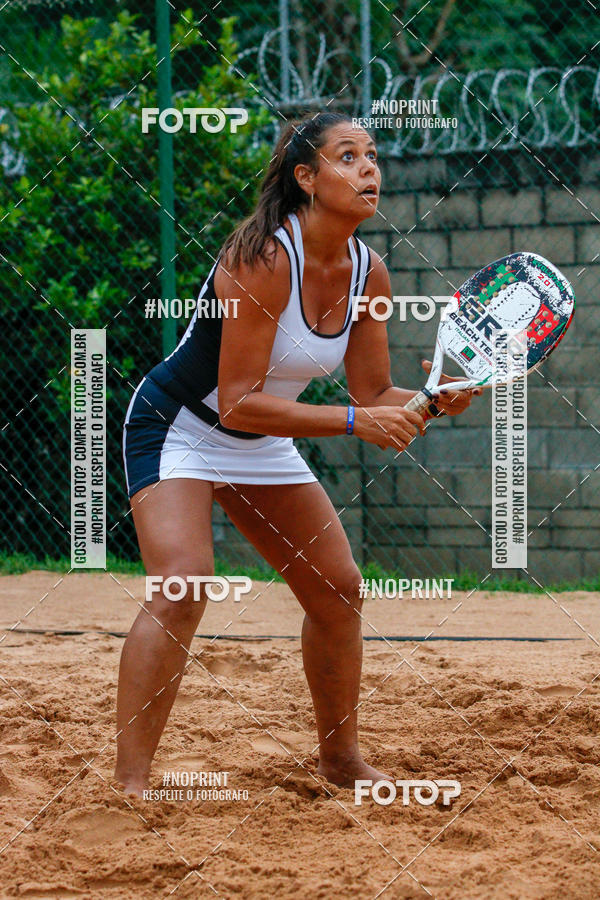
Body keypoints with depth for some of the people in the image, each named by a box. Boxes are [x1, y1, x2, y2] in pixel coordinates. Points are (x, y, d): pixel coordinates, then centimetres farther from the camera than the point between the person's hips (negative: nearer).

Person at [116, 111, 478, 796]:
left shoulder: (368, 272, -8)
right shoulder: (264, 258, -30)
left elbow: (375, 396, -1)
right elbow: (237, 403, -31)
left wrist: (435, 401, -21)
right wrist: (355, 421, -35)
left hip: (262, 449, 8)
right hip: (177, 426, -8)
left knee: (338, 590, 8)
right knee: (183, 587, -26)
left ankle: (340, 759, 26)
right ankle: (129, 785, -26)